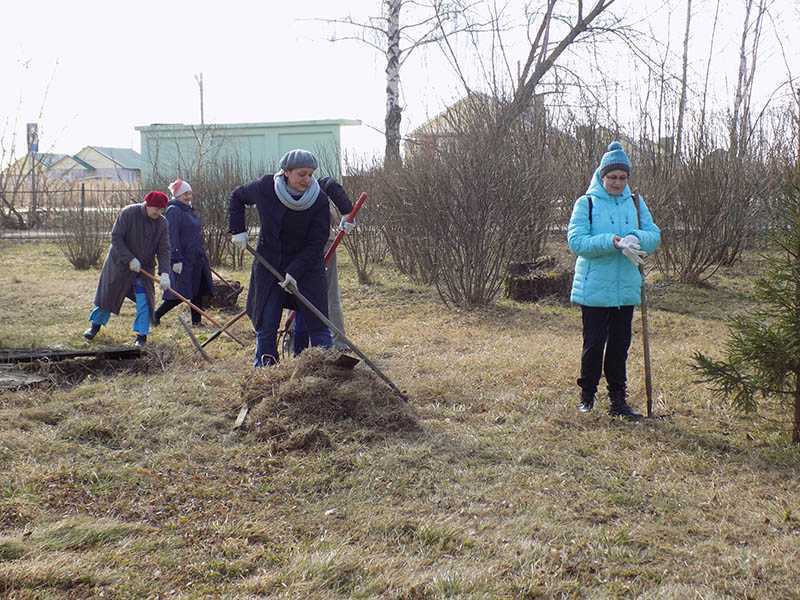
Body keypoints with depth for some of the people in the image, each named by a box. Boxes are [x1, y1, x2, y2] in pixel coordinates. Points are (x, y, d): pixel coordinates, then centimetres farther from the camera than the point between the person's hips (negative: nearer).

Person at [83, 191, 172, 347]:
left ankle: (142, 335, 6)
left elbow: (164, 250, -13)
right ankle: (96, 324, 34)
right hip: (119, 263, -2)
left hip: (144, 267, 2)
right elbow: (116, 237, -19)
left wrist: (164, 273, -26)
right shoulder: (128, 213, -20)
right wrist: (130, 259, -25)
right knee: (107, 295, 12)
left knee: (144, 301, -7)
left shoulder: (162, 223, -10)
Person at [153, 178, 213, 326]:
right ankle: (155, 316, 4)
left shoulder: (191, 211, 17)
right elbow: (172, 237, -18)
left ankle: (197, 321, 13)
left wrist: (203, 257, 24)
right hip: (183, 260, -9)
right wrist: (176, 260, -23)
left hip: (197, 259, 9)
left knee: (198, 292, 7)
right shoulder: (173, 211, -11)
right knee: (180, 294, -8)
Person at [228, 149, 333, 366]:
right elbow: (236, 197, 10)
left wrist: (294, 272, -22)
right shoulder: (264, 188, -11)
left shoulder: (319, 200, -16)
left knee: (317, 323, -4)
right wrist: (238, 230, 1)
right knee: (266, 324, 5)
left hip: (306, 267, -1)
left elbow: (315, 244, -14)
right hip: (269, 265, 1)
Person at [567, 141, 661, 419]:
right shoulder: (586, 203, -4)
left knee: (620, 345, 11)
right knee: (594, 344, 2)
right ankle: (587, 396, 17)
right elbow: (576, 241, -13)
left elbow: (654, 235, 3)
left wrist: (636, 239, -19)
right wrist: (611, 242, -24)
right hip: (594, 289, -4)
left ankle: (618, 399, 20)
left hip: (626, 289, 4)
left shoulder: (635, 202, 8)